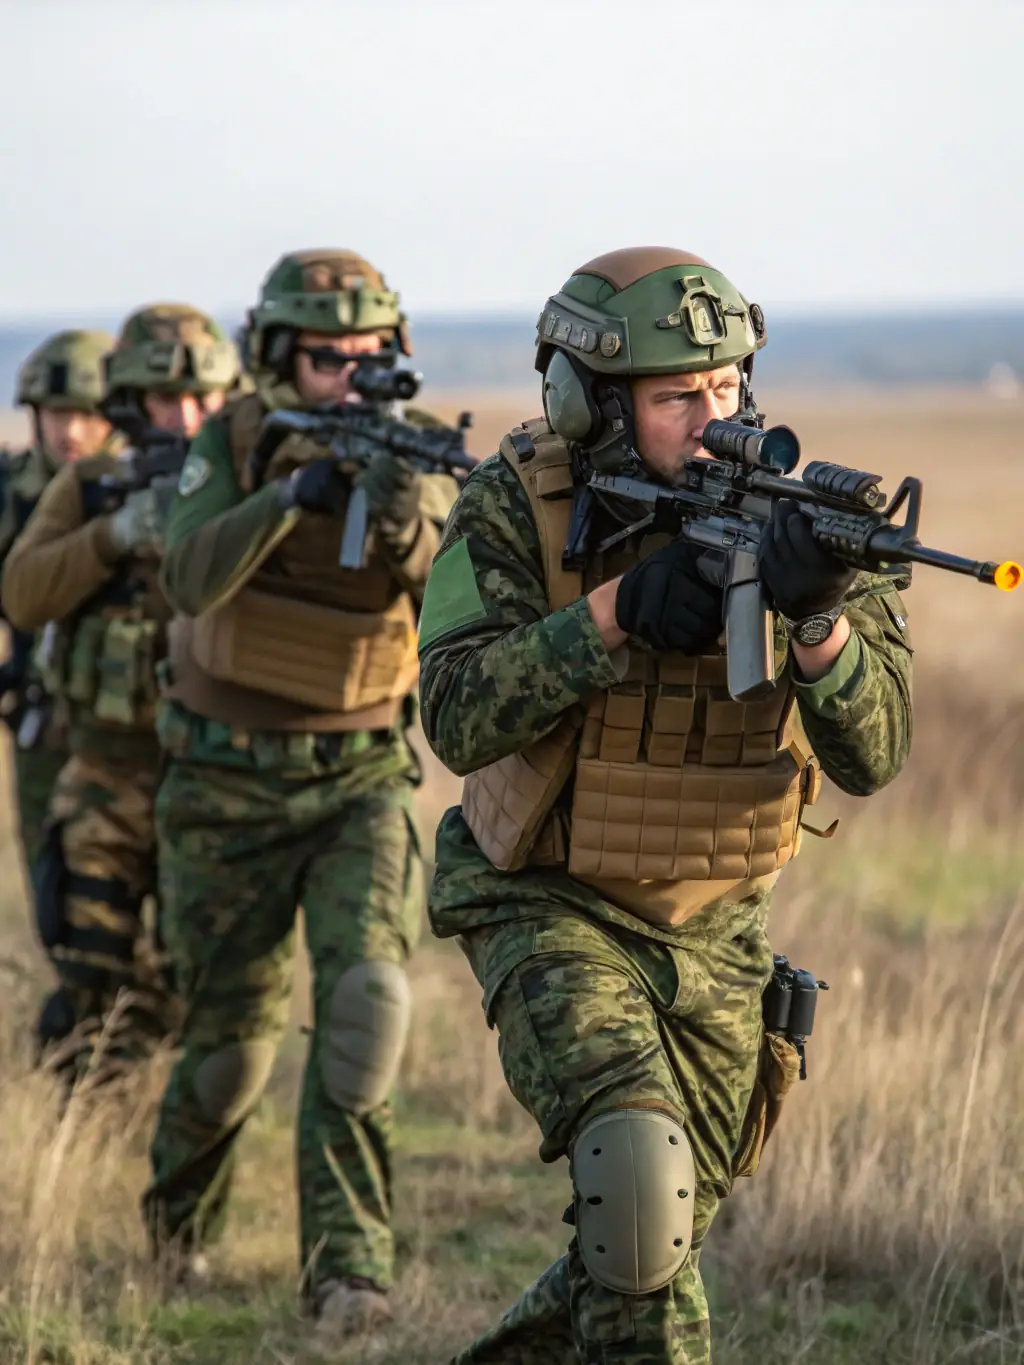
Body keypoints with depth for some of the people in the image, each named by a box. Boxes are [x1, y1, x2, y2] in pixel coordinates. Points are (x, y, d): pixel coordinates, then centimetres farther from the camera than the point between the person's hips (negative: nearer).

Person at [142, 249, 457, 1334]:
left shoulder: (412, 452, -6)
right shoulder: (231, 443, -8)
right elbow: (193, 579, -25)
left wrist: (403, 528, -43)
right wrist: (290, 496, -39)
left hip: (360, 780, 0)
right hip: (228, 786, 0)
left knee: (364, 994, -21)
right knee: (232, 1040, 7)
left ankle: (347, 1266, -19)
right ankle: (176, 1222, 37)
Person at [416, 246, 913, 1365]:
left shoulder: (776, 515, -12)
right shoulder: (516, 508, -15)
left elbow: (868, 755, -20)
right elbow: (457, 717, -24)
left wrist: (818, 614, -39)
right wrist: (614, 613, -33)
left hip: (712, 934, 4)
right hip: (551, 914, -3)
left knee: (663, 1236, 15)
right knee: (636, 1160, -28)